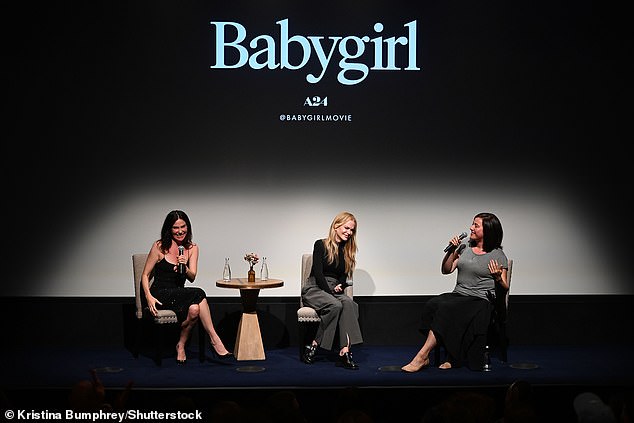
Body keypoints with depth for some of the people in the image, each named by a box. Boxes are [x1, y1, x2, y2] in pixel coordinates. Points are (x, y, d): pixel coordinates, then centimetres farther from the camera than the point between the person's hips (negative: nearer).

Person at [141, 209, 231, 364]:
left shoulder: (192, 248, 10)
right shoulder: (159, 246, -1)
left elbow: (192, 277, 0)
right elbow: (145, 275, 1)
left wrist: (185, 268, -23)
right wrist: (149, 296, -16)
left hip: (180, 296, 4)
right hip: (161, 295, -4)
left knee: (194, 309, -33)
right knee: (198, 294, -30)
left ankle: (181, 346, -13)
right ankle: (215, 341, -28)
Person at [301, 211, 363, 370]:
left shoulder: (347, 251, 16)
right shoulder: (321, 245, 0)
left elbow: (344, 275, 13)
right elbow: (318, 273, -8)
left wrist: (340, 286, -10)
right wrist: (330, 292, -18)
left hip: (335, 290, 4)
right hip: (314, 289, -4)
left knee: (348, 303, -31)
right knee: (335, 305, -35)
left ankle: (345, 352, -43)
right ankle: (312, 349, -27)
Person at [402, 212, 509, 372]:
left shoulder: (497, 255, 2)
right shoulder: (465, 248, 17)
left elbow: (505, 286, 2)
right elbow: (446, 270, 15)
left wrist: (497, 277, -19)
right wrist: (451, 251, 2)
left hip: (479, 300, -5)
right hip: (457, 295, 6)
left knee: (446, 308, -32)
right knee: (431, 305, -26)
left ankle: (422, 357, -31)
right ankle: (452, 358, -26)